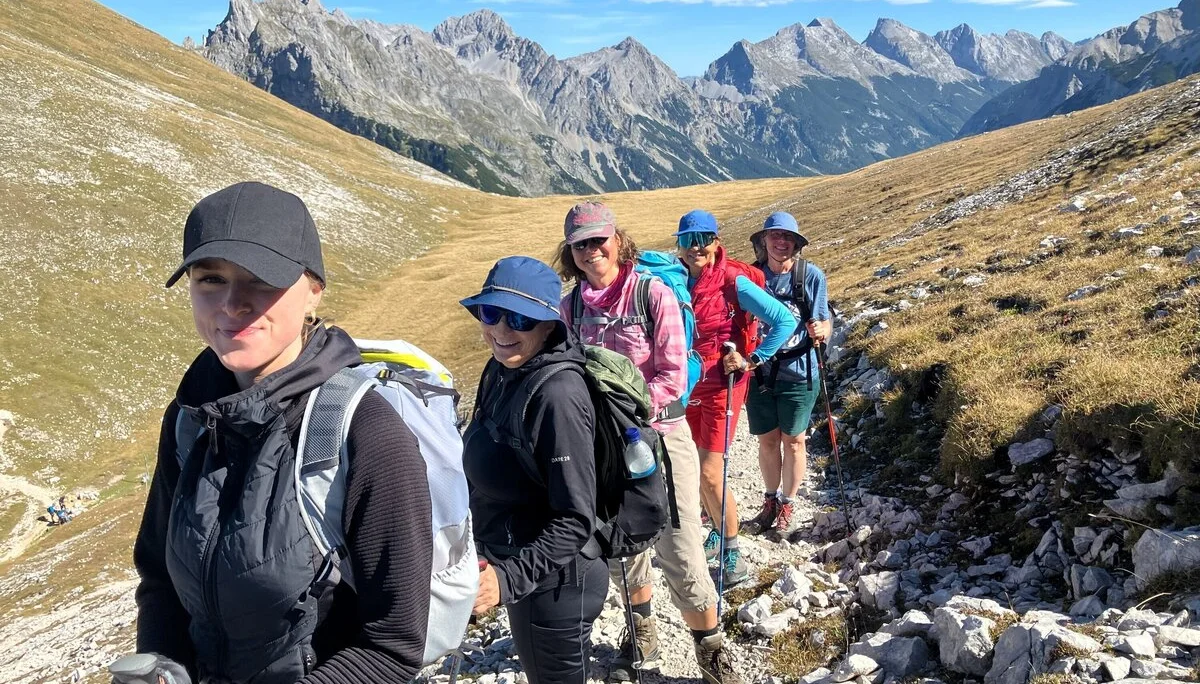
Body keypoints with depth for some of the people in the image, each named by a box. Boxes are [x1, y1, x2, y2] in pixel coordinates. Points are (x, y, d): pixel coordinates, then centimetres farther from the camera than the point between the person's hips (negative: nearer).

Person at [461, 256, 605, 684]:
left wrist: (510, 577, -32)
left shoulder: (558, 395, -27)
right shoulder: (500, 370, -1)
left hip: (553, 584, -9)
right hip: (516, 568, 9)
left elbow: (576, 520, -26)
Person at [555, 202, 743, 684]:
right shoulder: (571, 306, 1)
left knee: (679, 552, -2)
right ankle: (642, 634, 42)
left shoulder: (654, 295, -11)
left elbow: (673, 376, -13)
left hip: (660, 436, -4)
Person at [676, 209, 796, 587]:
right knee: (694, 470, 14)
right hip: (686, 387, 5)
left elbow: (785, 321, -11)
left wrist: (751, 360, -13)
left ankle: (732, 552, 9)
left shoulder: (734, 283, -14)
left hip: (721, 387, -5)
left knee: (710, 474, -9)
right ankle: (718, 531, 37)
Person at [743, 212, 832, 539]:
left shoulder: (812, 276, -7)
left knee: (793, 441, 11)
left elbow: (825, 323, -1)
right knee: (767, 441, 14)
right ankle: (770, 502, 33)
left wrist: (821, 331, -23)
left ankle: (786, 507, 27)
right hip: (759, 371, 2)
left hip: (798, 373, -1)